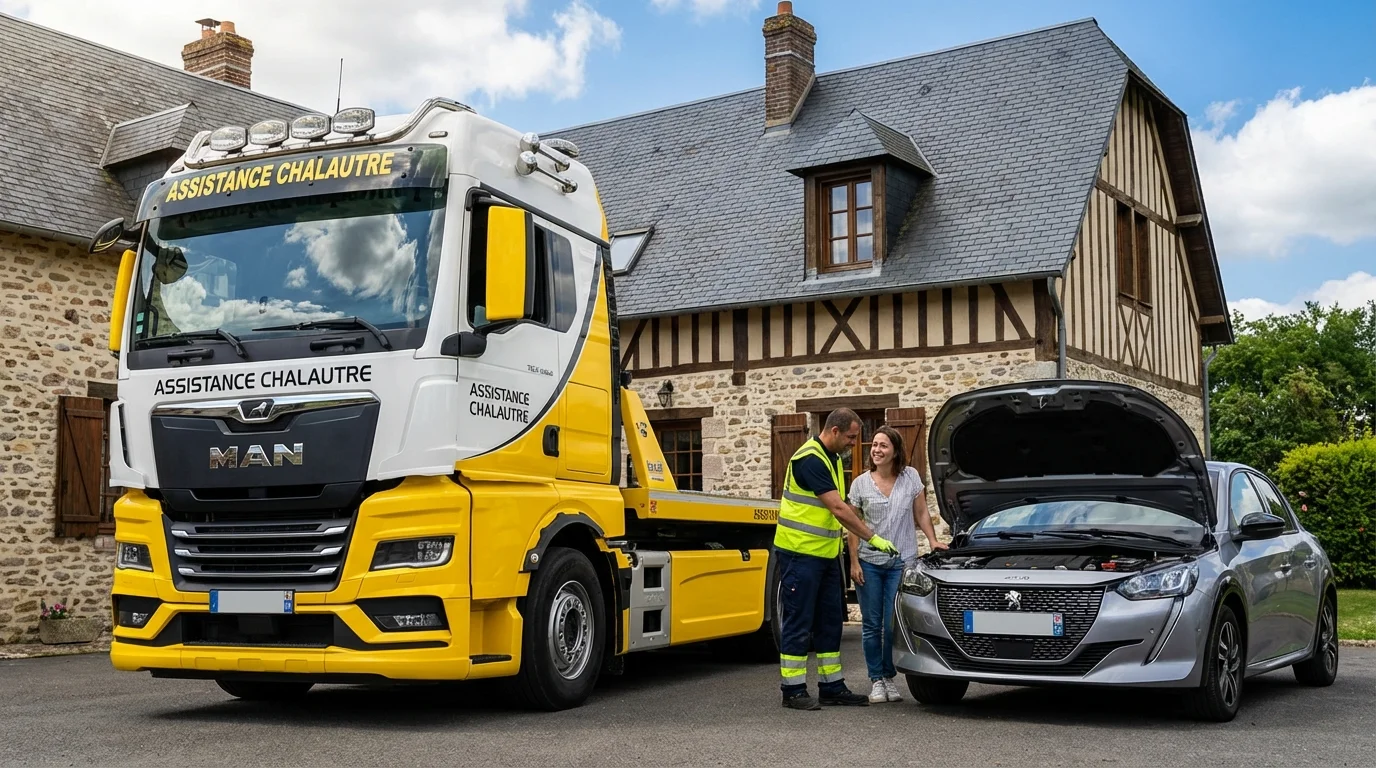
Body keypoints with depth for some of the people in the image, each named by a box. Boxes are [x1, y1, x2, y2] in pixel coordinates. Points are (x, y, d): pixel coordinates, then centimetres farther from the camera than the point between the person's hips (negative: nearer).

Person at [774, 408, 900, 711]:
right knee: (799, 623, -3)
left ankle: (832, 686, 19)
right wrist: (872, 538, -20)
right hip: (799, 553, -9)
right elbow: (838, 508, -23)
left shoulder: (833, 458, 13)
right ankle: (793, 690, 4)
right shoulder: (810, 459, -19)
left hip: (825, 555, 10)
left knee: (830, 622, 12)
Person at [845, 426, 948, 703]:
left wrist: (933, 540, 1)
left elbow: (922, 514, 12)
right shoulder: (860, 483, 2)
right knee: (872, 624, 4)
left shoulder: (911, 477, 3)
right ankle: (876, 680, 13)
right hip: (868, 562, 0)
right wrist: (854, 561, -3)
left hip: (901, 562, 0)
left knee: (893, 625, -2)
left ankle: (890, 677, 14)